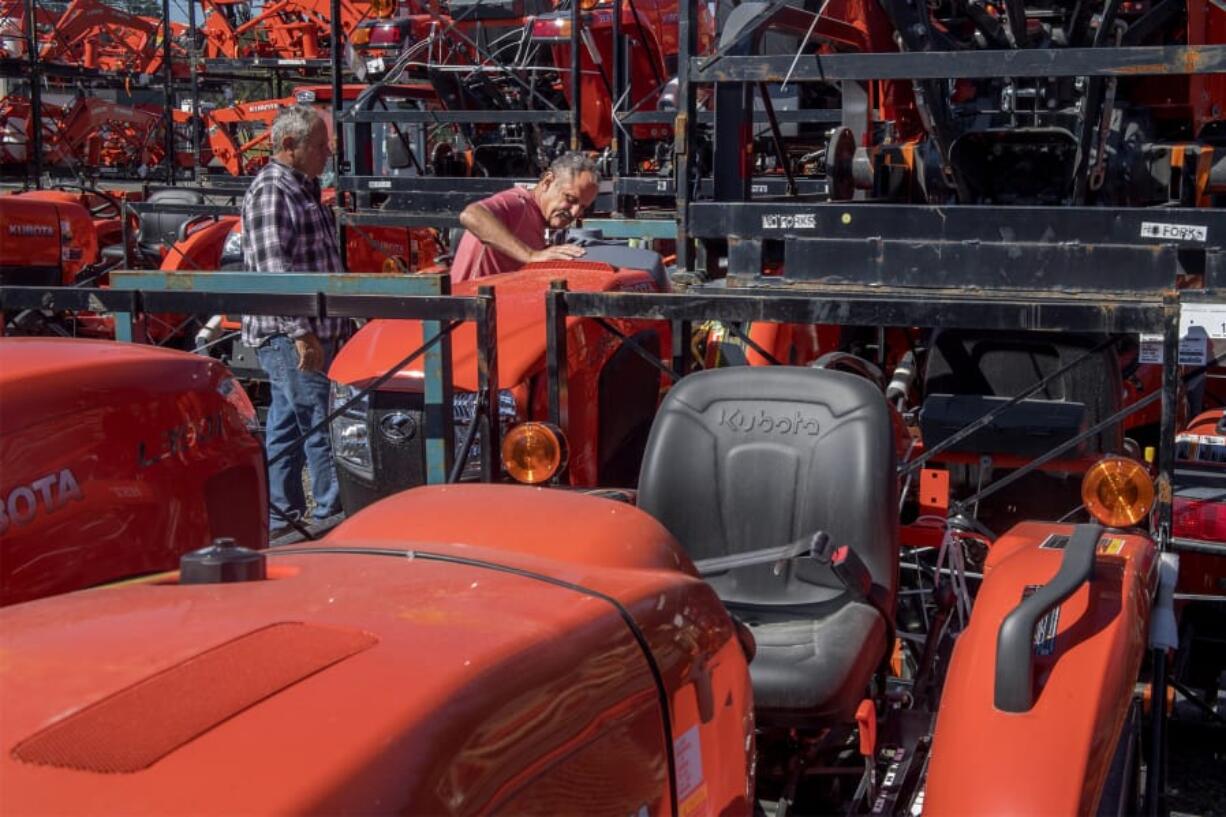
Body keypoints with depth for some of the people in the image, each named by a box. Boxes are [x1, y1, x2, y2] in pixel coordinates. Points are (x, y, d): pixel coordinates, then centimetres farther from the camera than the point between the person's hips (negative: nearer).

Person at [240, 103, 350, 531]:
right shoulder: (270, 192, -12)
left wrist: (342, 326, 25)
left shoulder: (304, 191, 19)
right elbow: (274, 268, -21)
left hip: (313, 333, 10)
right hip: (288, 335, -10)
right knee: (321, 425, -9)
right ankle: (334, 518, -6)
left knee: (287, 426, 13)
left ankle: (280, 520, 20)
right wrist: (301, 332, -26)